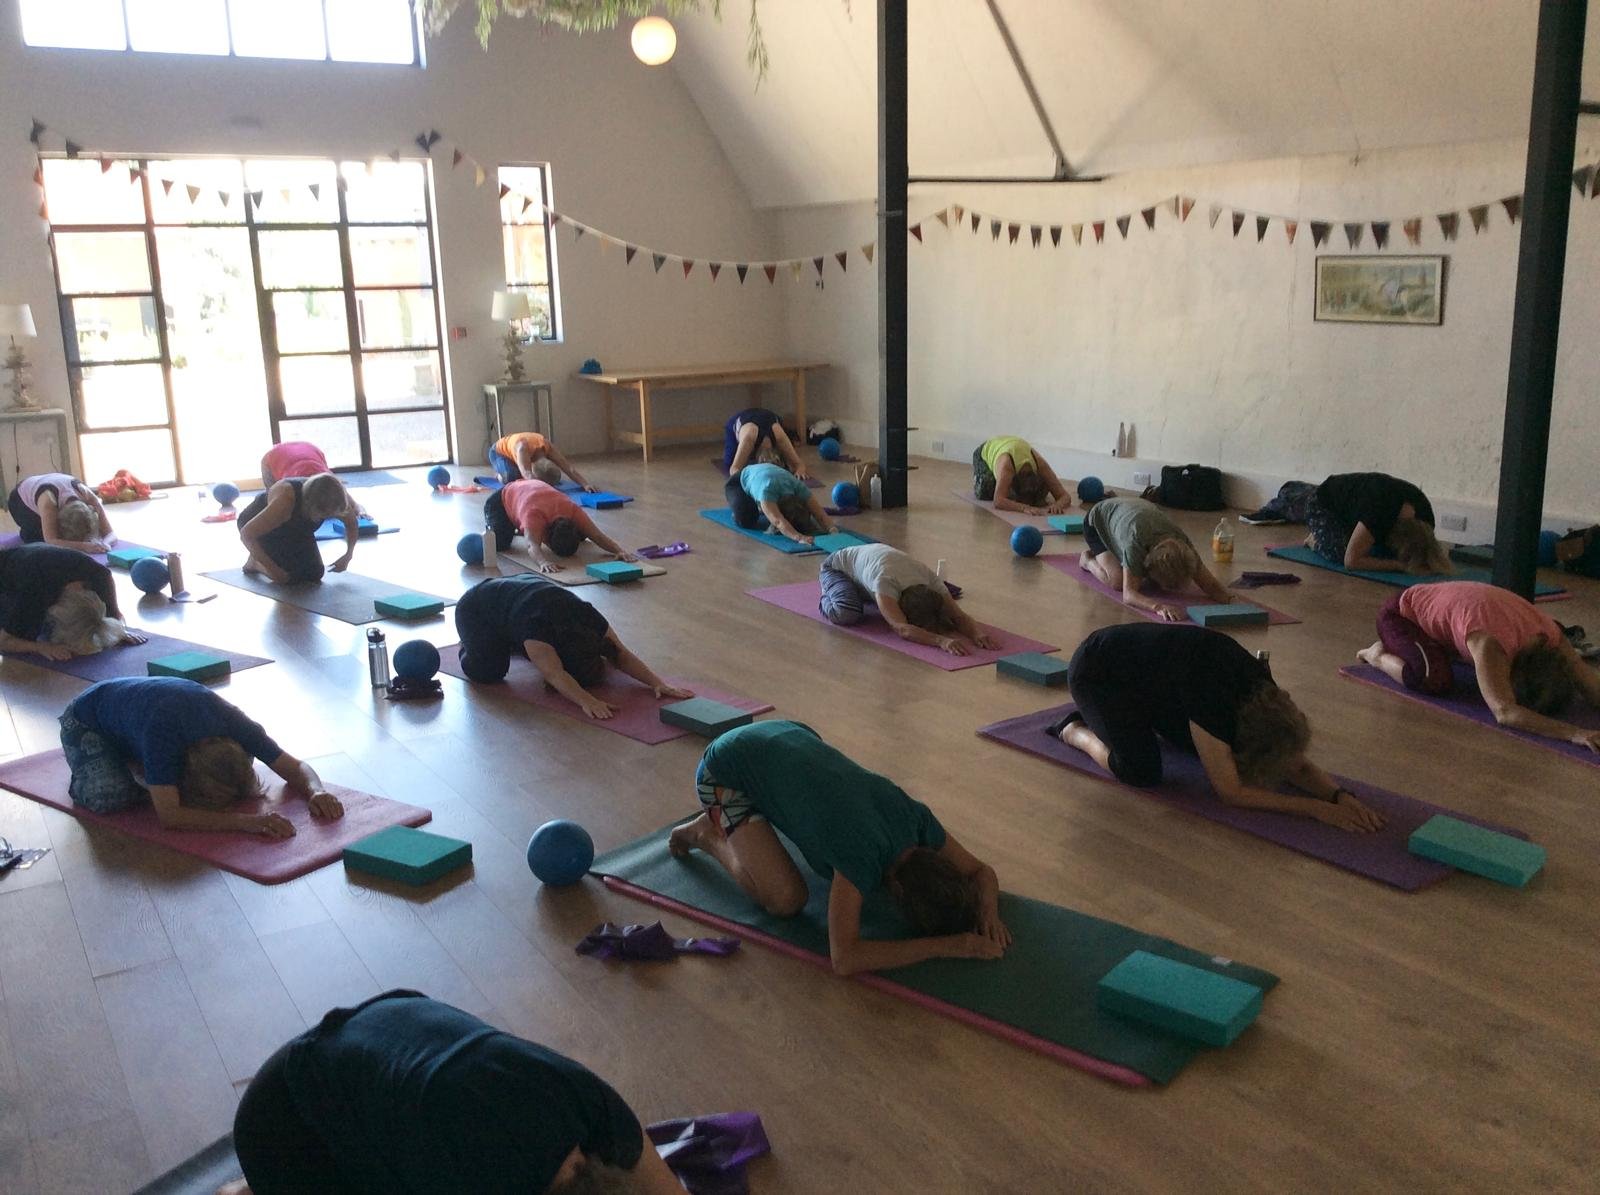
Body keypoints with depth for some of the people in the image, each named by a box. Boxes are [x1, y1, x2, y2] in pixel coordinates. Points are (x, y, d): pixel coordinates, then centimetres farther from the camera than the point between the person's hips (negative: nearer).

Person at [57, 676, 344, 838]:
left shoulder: (233, 723, -30)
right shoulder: (163, 730, -45)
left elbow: (297, 768, -20)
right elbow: (169, 816, -48)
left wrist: (316, 792, -42)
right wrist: (243, 821, -58)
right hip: (86, 723, -5)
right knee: (111, 797, -29)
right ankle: (83, 779, 4)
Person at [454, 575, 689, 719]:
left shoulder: (588, 617, -28)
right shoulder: (536, 626, -44)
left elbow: (621, 654, -24)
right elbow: (555, 675, -54)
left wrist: (658, 683, -37)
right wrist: (587, 701, -69)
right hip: (476, 610, -6)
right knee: (489, 671, -24)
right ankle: (471, 648, 10)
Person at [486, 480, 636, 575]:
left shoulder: (574, 511, -35)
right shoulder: (533, 515, -49)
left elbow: (598, 535, -36)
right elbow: (533, 546, -61)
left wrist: (620, 550, -53)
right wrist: (543, 562, -81)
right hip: (503, 499, -4)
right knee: (500, 544, -30)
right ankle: (490, 530, 11)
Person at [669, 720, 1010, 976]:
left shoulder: (915, 817, -15)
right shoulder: (865, 856, -36)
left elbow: (981, 871, 0)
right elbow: (844, 958, -41)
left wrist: (989, 912, -23)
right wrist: (947, 945, -37)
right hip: (726, 769, -7)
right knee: (787, 899, -19)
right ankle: (709, 836, 6)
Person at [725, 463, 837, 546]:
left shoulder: (798, 487, -35)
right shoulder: (766, 490, -48)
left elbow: (820, 513, -39)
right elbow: (778, 521, -61)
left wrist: (832, 529, -59)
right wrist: (799, 537, -76)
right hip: (741, 481, -5)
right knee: (746, 521, -30)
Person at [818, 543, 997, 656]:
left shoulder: (931, 580, -31)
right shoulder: (885, 582, -48)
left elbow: (958, 615, -30)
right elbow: (903, 630, -59)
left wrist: (977, 632, -51)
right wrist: (941, 641, -72)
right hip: (838, 566, -6)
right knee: (847, 614, -33)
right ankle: (828, 599, 4)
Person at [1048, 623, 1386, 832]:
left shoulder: (1263, 693, -17)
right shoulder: (1212, 695, -38)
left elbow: (1297, 764, -7)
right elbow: (1231, 792, -32)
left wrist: (1342, 795, -25)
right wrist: (1316, 808, -33)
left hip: (1144, 670, 8)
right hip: (1096, 673, -8)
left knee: (1204, 747, 4)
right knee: (1142, 773, -23)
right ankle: (1075, 731, 3)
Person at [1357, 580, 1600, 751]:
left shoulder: (1553, 637, -22)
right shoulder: (1490, 645, -42)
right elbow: (1505, 713, -50)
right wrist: (1575, 733, -59)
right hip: (1401, 613, -7)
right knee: (1436, 680, -31)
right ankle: (1379, 655, -2)